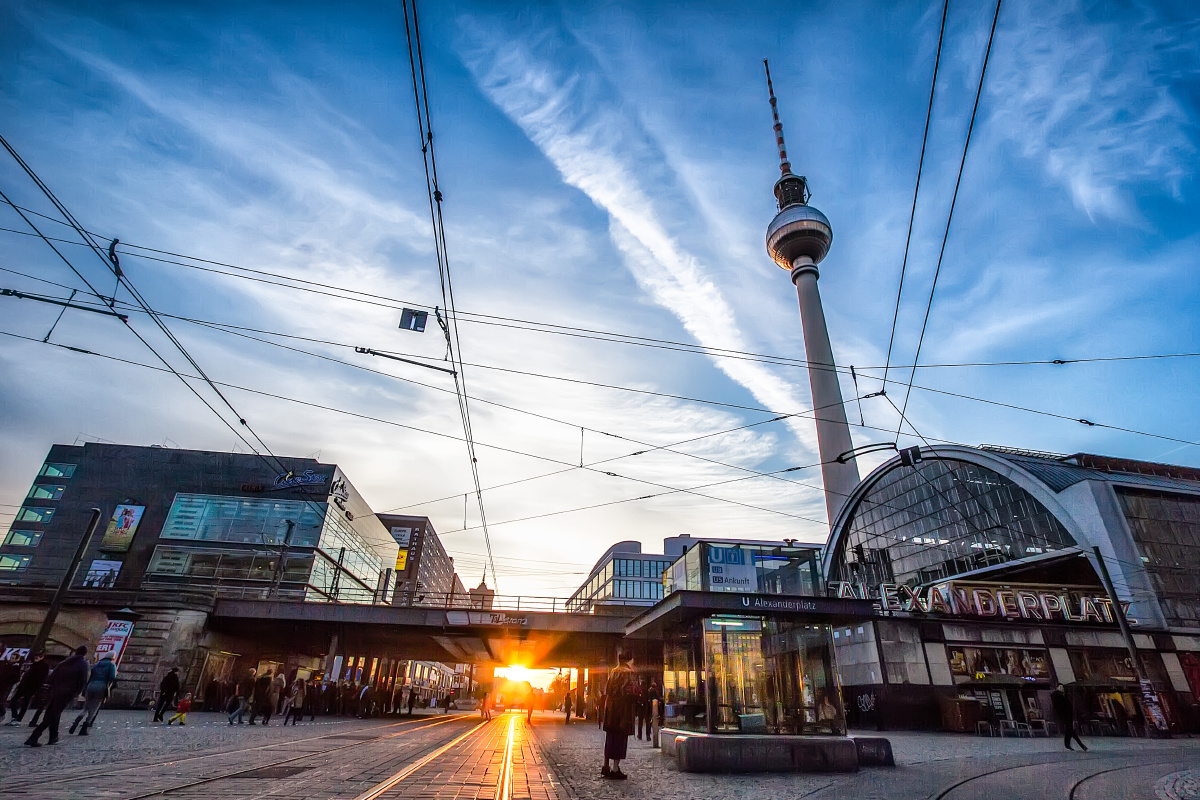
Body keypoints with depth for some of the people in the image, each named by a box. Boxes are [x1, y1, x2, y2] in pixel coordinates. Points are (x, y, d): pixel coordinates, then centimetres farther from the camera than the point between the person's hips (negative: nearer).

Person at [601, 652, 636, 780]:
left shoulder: (613, 672, 10)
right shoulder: (627, 672, -11)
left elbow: (606, 690, 12)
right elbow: (629, 692, -16)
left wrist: (607, 705, 16)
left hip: (610, 707, 7)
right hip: (623, 708, -7)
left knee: (610, 737, 15)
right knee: (620, 738, 0)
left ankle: (605, 767, 21)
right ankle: (615, 769, 2)